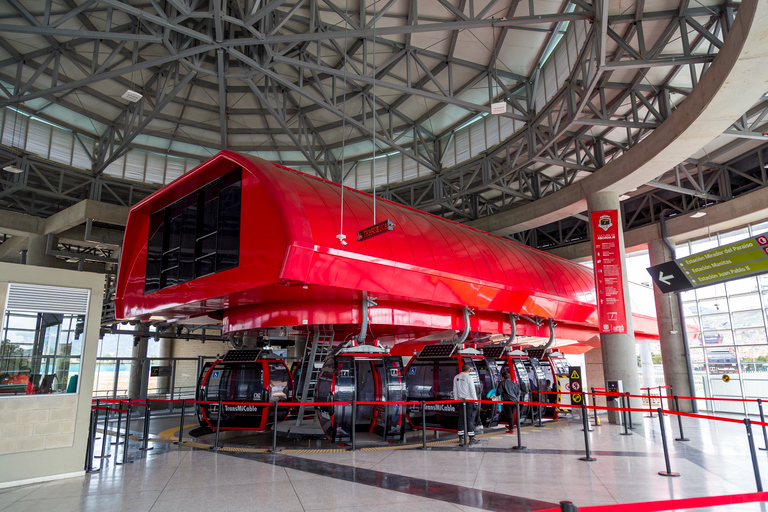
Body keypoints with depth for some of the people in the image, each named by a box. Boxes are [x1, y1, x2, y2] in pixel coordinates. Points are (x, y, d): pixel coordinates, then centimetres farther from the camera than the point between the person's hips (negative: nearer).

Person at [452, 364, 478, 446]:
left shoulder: (456, 378, 7)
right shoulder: (469, 377, -9)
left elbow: (455, 391, 10)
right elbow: (472, 391, -9)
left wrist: (456, 401, 16)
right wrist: (475, 401, -4)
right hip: (469, 401, -5)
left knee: (461, 419, 6)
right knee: (470, 419, 0)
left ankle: (461, 439, 8)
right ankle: (471, 439, 2)